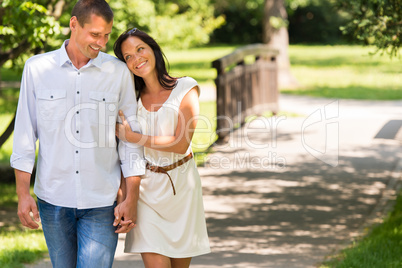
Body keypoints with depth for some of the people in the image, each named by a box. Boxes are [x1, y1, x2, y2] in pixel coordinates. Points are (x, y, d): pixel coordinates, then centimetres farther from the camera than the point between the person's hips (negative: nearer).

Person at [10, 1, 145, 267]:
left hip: (102, 203, -1)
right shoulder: (37, 68, 0)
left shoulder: (119, 72, -1)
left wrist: (130, 198, -1)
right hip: (53, 198, 1)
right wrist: (23, 193, -1)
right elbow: (25, 133, 2)